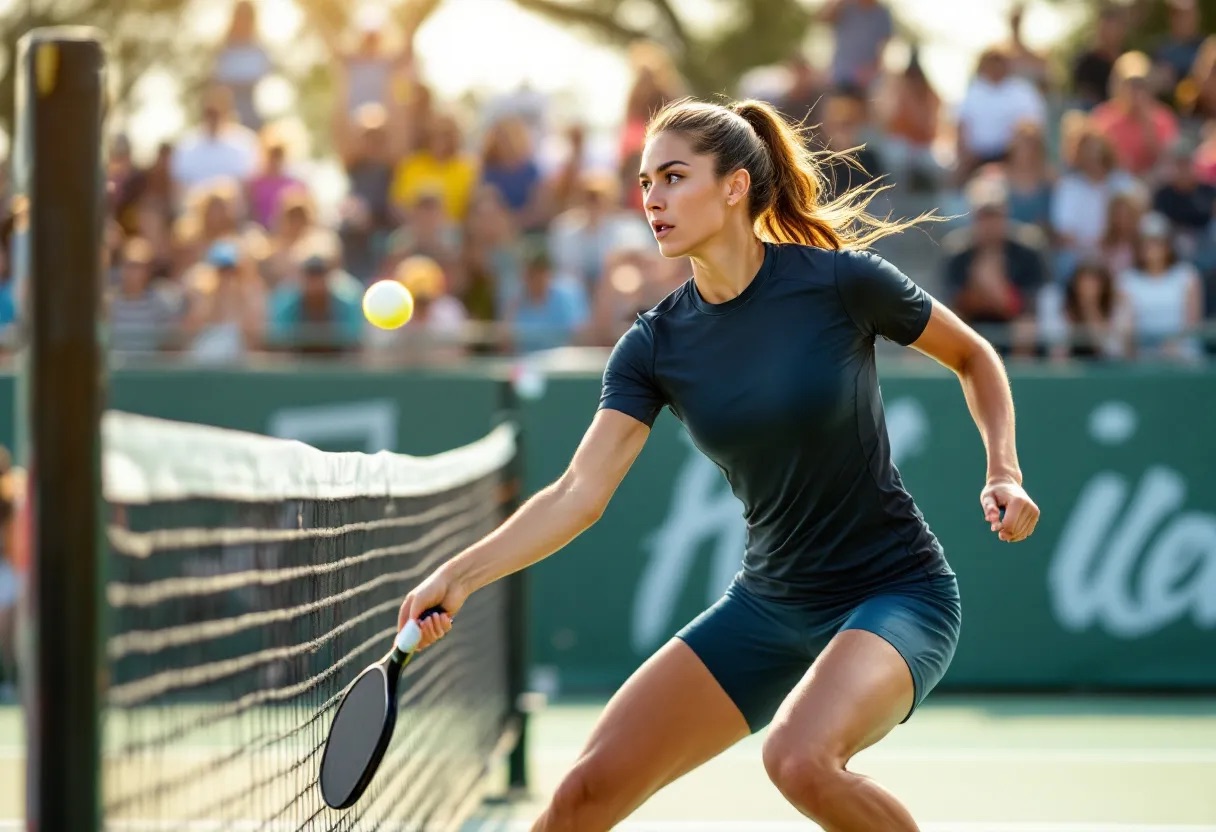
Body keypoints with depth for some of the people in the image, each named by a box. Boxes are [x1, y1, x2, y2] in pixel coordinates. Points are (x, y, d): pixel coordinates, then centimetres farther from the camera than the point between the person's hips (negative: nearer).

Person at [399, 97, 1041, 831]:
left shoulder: (841, 280, -14)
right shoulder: (656, 345, -3)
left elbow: (973, 358, 3)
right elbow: (580, 493, -10)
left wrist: (1004, 473, -11)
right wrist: (461, 575, -23)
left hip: (895, 592, -5)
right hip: (767, 603, 5)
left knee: (800, 757, -34)